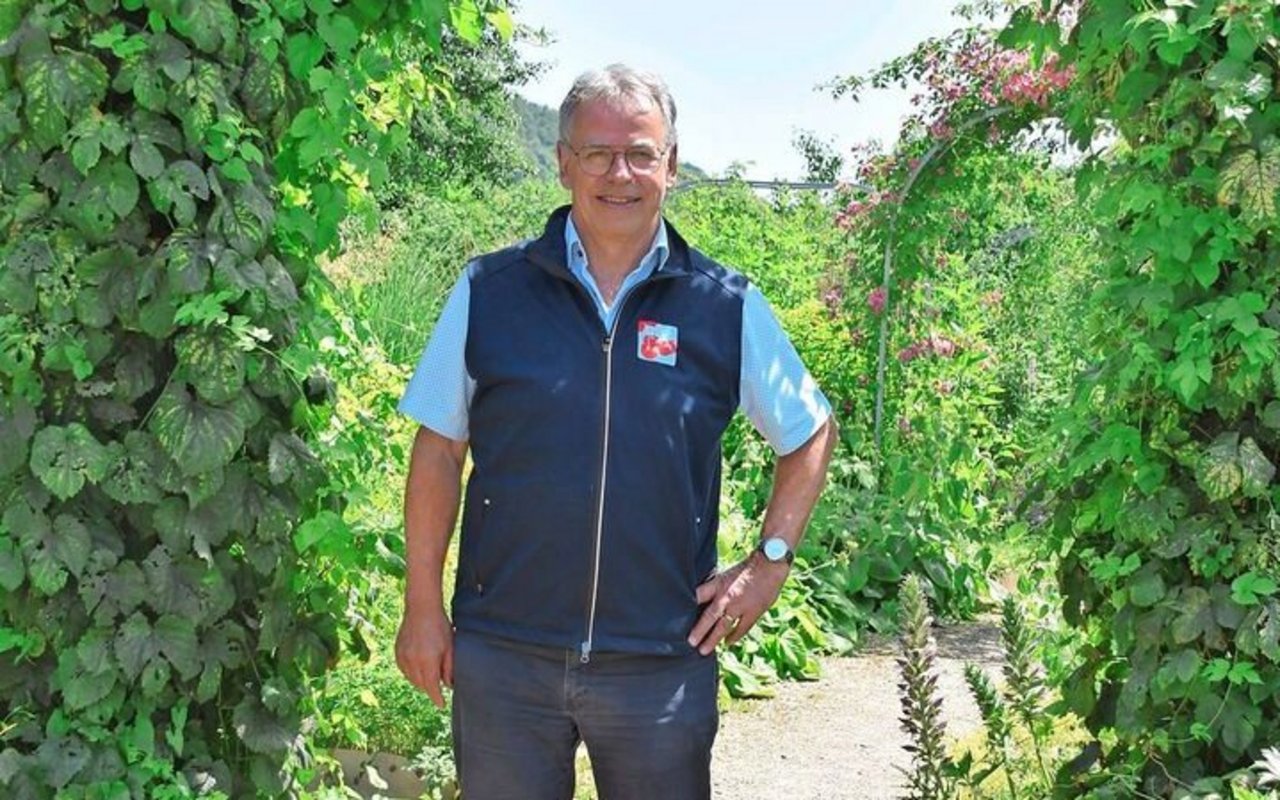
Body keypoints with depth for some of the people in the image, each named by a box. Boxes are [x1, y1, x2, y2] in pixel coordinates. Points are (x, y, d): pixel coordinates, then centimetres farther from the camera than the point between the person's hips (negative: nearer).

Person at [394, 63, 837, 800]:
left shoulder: (728, 308, -1)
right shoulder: (489, 292, -1)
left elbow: (811, 433, 11)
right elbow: (439, 448, 4)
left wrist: (771, 562, 3)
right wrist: (424, 606, 2)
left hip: (666, 661, 0)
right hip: (502, 653, 0)